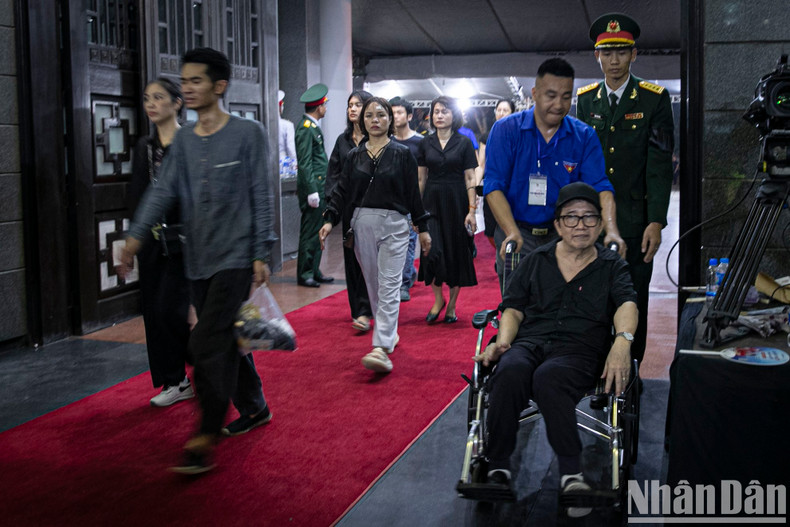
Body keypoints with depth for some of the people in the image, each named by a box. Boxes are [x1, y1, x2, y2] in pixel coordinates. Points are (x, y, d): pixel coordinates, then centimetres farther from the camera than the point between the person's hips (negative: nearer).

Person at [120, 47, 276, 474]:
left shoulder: (248, 134, -4)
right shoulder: (183, 140, 11)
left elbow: (261, 197, -5)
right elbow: (163, 191, 3)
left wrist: (261, 254, -9)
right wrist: (136, 235, -11)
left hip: (235, 258, -6)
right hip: (198, 260, 6)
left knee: (207, 344, -13)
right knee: (225, 340, 15)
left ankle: (205, 441, -9)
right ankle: (254, 408, 33)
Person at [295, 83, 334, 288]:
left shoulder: (313, 127, 17)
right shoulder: (306, 129, -14)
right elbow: (304, 162, -19)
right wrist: (312, 191, -22)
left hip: (318, 186, 10)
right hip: (313, 187, -10)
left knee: (316, 231, 13)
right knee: (310, 232, -4)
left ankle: (314, 271, 19)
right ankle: (304, 274, 3)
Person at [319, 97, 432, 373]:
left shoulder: (402, 154, 1)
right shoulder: (354, 156, 9)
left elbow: (413, 193, 2)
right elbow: (342, 191, 10)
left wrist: (423, 228, 4)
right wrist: (330, 220, -2)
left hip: (393, 225, -4)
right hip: (362, 224, 4)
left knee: (388, 287, -10)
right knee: (373, 286, 11)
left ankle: (382, 348, -16)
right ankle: (389, 332, 28)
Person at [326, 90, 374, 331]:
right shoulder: (343, 140, 13)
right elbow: (333, 172, 14)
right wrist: (333, 199, 2)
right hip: (349, 205, 6)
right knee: (352, 255, 8)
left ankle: (365, 311, -9)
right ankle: (358, 307, 18)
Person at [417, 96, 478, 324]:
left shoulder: (463, 143, 0)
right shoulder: (426, 144, 7)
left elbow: (470, 179, -3)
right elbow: (421, 178, 10)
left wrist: (472, 210, -10)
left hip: (456, 202, -2)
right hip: (432, 201, 2)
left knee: (456, 252, 3)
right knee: (432, 251, -6)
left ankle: (452, 305, 15)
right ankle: (438, 300, 14)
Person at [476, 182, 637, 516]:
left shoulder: (611, 267, 17)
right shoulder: (536, 261, 22)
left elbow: (626, 303, -2)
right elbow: (513, 308, 16)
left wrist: (623, 340, -24)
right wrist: (502, 340, -6)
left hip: (580, 348, -2)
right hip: (529, 342, 2)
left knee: (548, 377, -38)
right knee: (511, 371, -35)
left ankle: (571, 473, -33)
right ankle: (498, 469, -27)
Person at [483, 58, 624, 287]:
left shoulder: (584, 136, 4)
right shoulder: (506, 130, -2)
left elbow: (600, 187, -4)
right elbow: (494, 186, -10)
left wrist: (611, 230, -23)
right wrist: (512, 232, -25)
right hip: (517, 233, -1)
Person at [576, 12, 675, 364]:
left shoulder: (654, 99, -2)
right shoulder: (585, 99, 9)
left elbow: (660, 163, -7)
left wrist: (656, 222, -14)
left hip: (634, 221, -2)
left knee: (633, 299, 5)